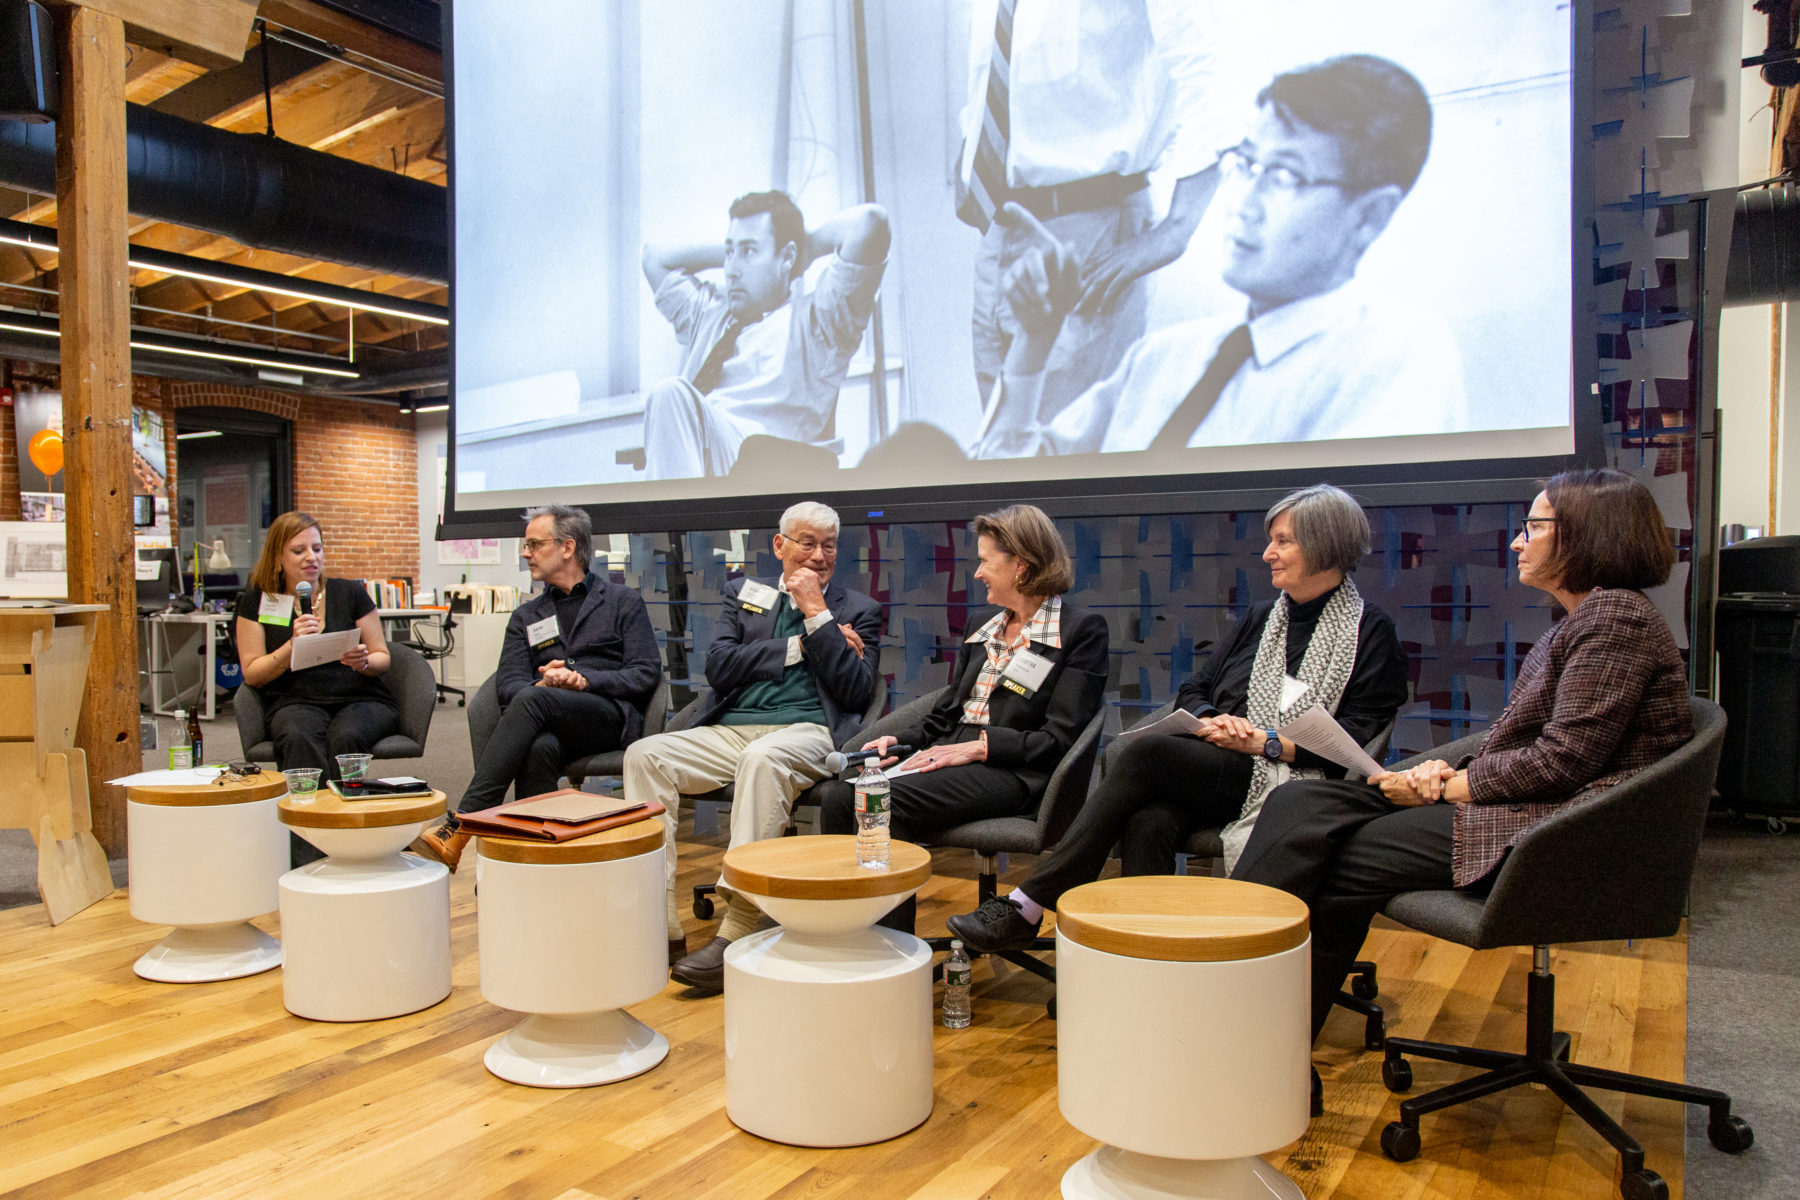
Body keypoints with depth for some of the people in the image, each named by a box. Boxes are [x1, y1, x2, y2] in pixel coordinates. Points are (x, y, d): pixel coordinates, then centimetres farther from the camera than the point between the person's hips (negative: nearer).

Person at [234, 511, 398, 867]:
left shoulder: (350, 593, 12)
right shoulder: (257, 601, 12)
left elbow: (382, 658, 13)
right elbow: (252, 674, 7)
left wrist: (363, 662, -11)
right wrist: (292, 646, -10)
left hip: (360, 698, 0)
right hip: (295, 702, 0)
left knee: (345, 737, -35)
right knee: (299, 739, -36)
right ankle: (308, 860, -42)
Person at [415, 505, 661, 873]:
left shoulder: (623, 603, 16)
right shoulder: (526, 617, 27)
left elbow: (647, 673, 3)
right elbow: (508, 683, 12)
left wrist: (585, 679, -11)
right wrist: (543, 684, -12)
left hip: (612, 716, -3)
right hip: (549, 725, 3)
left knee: (532, 701, -33)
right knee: (539, 748, -36)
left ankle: (458, 827, -37)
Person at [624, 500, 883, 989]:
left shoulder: (858, 610, 14)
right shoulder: (745, 593, 21)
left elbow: (859, 691, -1)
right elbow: (719, 667, 6)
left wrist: (815, 613, -3)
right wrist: (798, 647, -1)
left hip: (806, 731, -4)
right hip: (729, 729, 4)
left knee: (762, 758, -38)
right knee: (645, 754, -21)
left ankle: (737, 933, -36)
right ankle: (657, 922, -21)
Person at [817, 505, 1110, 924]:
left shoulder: (1082, 630, 1)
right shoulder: (987, 630, 24)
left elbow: (1060, 740, -8)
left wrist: (978, 746, -14)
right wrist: (899, 740, 5)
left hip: (1011, 773, -7)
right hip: (947, 756, 7)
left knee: (887, 801, -31)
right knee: (839, 795, -19)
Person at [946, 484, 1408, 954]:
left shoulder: (1371, 633, 6)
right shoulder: (1262, 617, 23)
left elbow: (1356, 741, -4)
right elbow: (1192, 691, 22)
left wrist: (1265, 742, -12)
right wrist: (1209, 722, -1)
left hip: (1284, 783, -5)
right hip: (1217, 771, 5)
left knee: (1139, 752, -27)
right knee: (1147, 821, -32)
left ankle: (1026, 908, -25)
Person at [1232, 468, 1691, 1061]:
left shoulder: (1615, 617, -10)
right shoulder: (1575, 624, 21)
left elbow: (1562, 760, -18)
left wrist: (1446, 786, -10)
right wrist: (1448, 772, -1)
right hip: (1513, 806, 10)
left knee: (1340, 857, -18)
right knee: (1299, 804, -7)